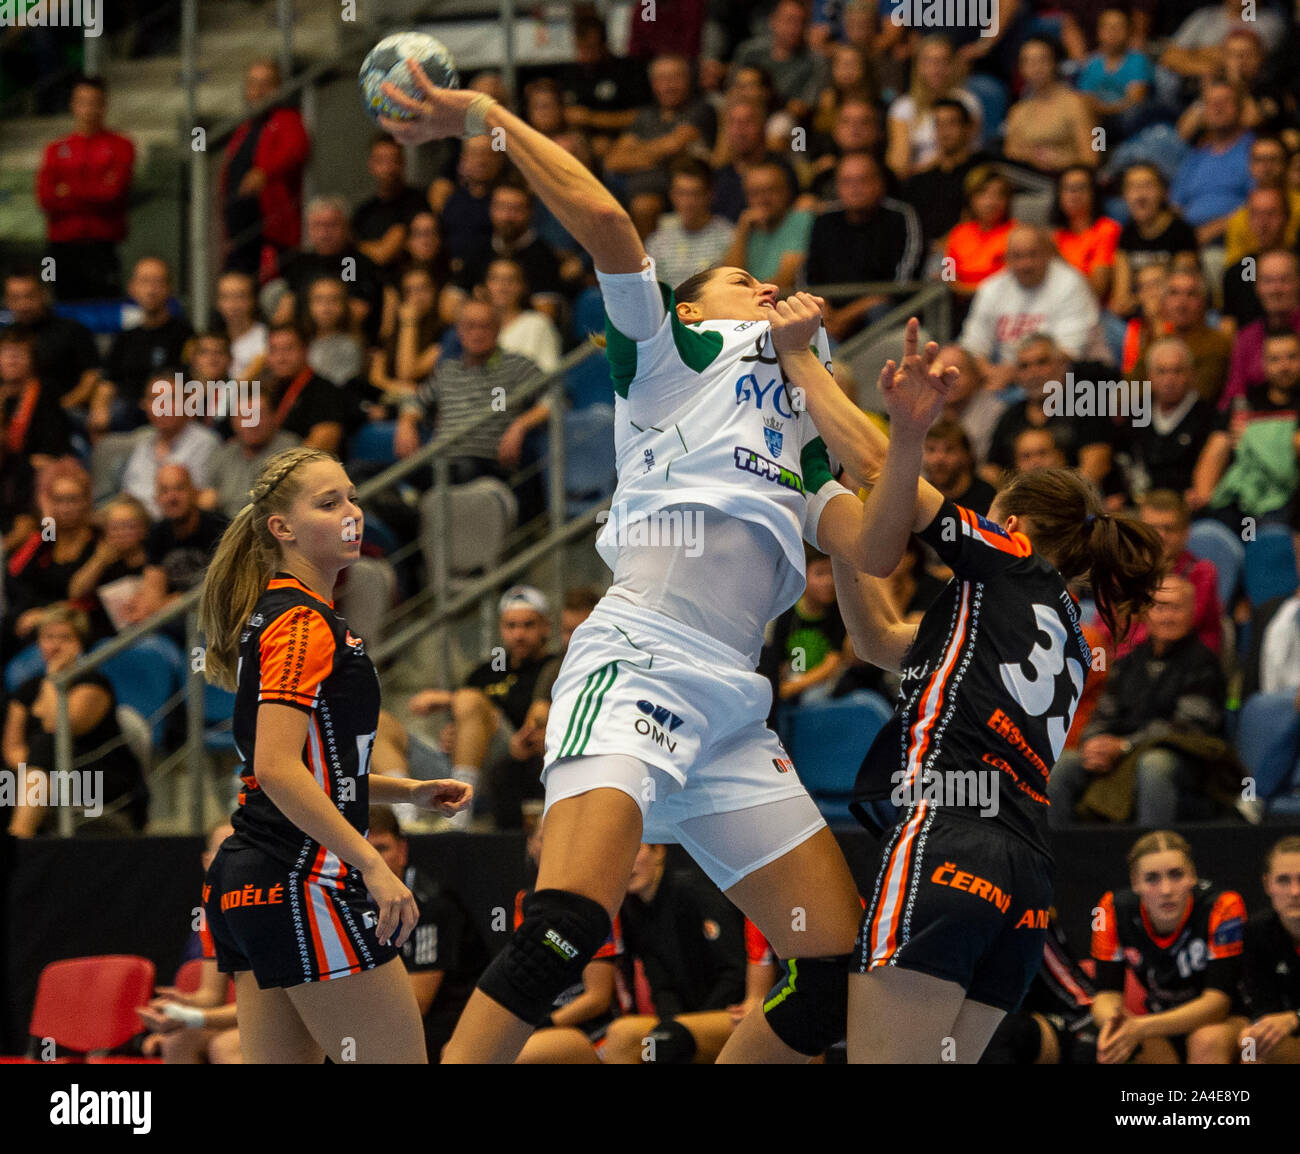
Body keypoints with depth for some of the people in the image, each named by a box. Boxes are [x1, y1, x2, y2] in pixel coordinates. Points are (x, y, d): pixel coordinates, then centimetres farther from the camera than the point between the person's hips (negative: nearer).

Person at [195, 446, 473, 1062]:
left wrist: (409, 791, 17)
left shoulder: (276, 614, 19)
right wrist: (372, 865, -25)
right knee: (399, 1061, -6)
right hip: (301, 886, -10)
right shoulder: (303, 624, -12)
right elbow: (277, 768, -23)